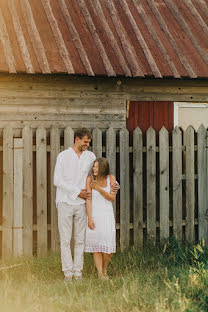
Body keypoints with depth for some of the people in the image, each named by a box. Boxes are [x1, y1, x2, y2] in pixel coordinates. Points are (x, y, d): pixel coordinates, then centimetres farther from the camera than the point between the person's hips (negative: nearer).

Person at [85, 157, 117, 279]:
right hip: (94, 214, -1)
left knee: (108, 246, -6)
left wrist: (99, 189, -19)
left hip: (107, 215, 1)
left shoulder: (111, 178, -3)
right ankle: (100, 273, 0)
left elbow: (112, 197, -7)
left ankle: (105, 270, 17)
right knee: (96, 245, -4)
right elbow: (88, 199, -9)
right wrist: (89, 219, -14)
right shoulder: (90, 179, -7)